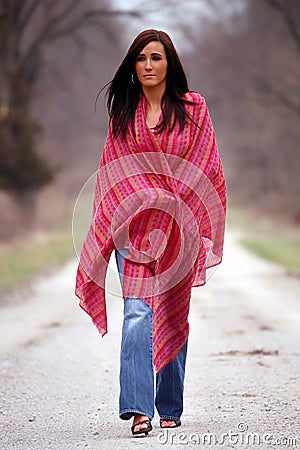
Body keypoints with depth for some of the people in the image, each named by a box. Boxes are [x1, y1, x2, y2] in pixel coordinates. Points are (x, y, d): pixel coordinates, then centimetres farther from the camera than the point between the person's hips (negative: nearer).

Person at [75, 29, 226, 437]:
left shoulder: (194, 108, 5)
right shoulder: (124, 112, 9)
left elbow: (207, 170, 5)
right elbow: (112, 171, 12)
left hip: (179, 225, 0)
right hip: (134, 222, 0)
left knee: (173, 314, 6)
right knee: (137, 311, -13)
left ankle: (170, 407, 18)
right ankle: (138, 407, -18)